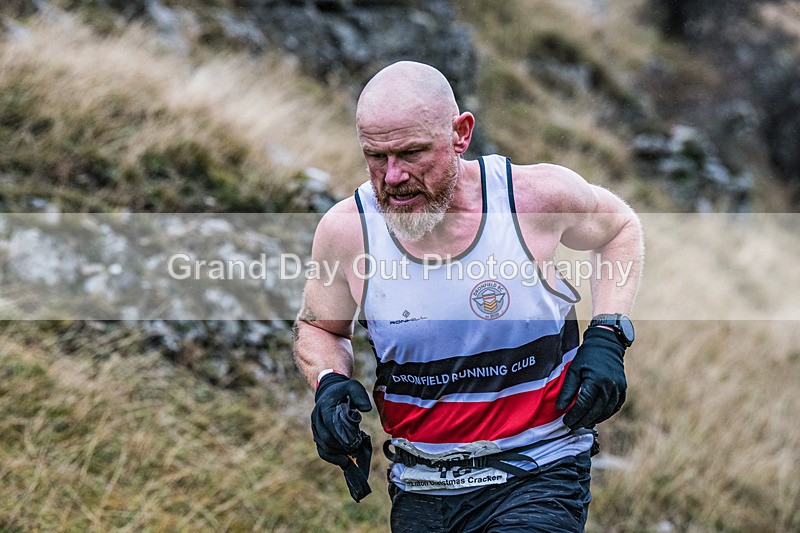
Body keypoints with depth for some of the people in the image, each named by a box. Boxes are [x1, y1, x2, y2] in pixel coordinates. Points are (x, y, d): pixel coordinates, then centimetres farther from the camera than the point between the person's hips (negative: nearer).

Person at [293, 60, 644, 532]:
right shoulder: (346, 231, -8)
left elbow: (620, 227, 11)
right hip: (419, 490, 3)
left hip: (537, 476, -3)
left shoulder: (536, 196, -12)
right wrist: (329, 382, -8)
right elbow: (317, 327, 14)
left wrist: (607, 337, -2)